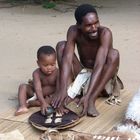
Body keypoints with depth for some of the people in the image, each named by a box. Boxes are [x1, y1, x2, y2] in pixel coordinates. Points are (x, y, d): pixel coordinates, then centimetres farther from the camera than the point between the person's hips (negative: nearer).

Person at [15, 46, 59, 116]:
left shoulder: (57, 73, -24)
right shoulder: (37, 73, -25)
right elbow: (38, 89, -38)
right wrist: (43, 103, -53)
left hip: (50, 94, 0)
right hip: (35, 93, 0)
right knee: (23, 86, -19)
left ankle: (29, 103, -30)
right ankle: (22, 106, -39)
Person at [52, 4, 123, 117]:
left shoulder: (105, 33, -27)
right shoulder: (73, 31, -18)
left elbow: (99, 65, -38)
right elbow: (67, 59, -29)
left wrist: (88, 96, -48)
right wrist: (62, 90, -44)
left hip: (102, 78, -2)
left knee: (114, 54, -31)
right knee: (61, 46, -16)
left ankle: (91, 100, -33)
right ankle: (69, 95, -24)